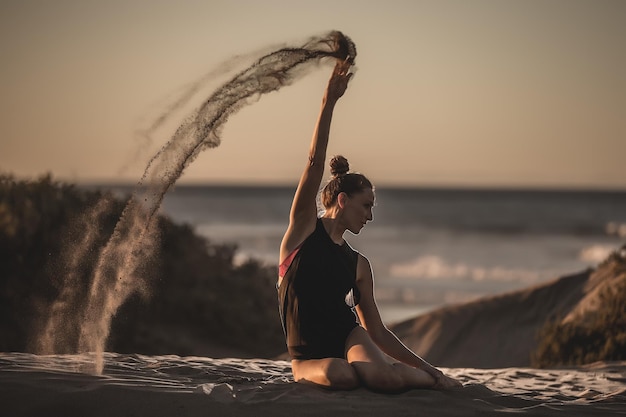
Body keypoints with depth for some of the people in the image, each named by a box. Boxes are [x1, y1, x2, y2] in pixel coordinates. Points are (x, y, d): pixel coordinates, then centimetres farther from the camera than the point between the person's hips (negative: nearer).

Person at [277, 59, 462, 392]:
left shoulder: (358, 264, 12)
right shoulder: (303, 227, 3)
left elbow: (377, 332, 15)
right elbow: (315, 163, -7)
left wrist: (423, 365, 10)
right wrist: (328, 103, -14)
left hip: (347, 335, 4)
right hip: (308, 353, -4)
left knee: (384, 378, -30)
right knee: (339, 377, -39)